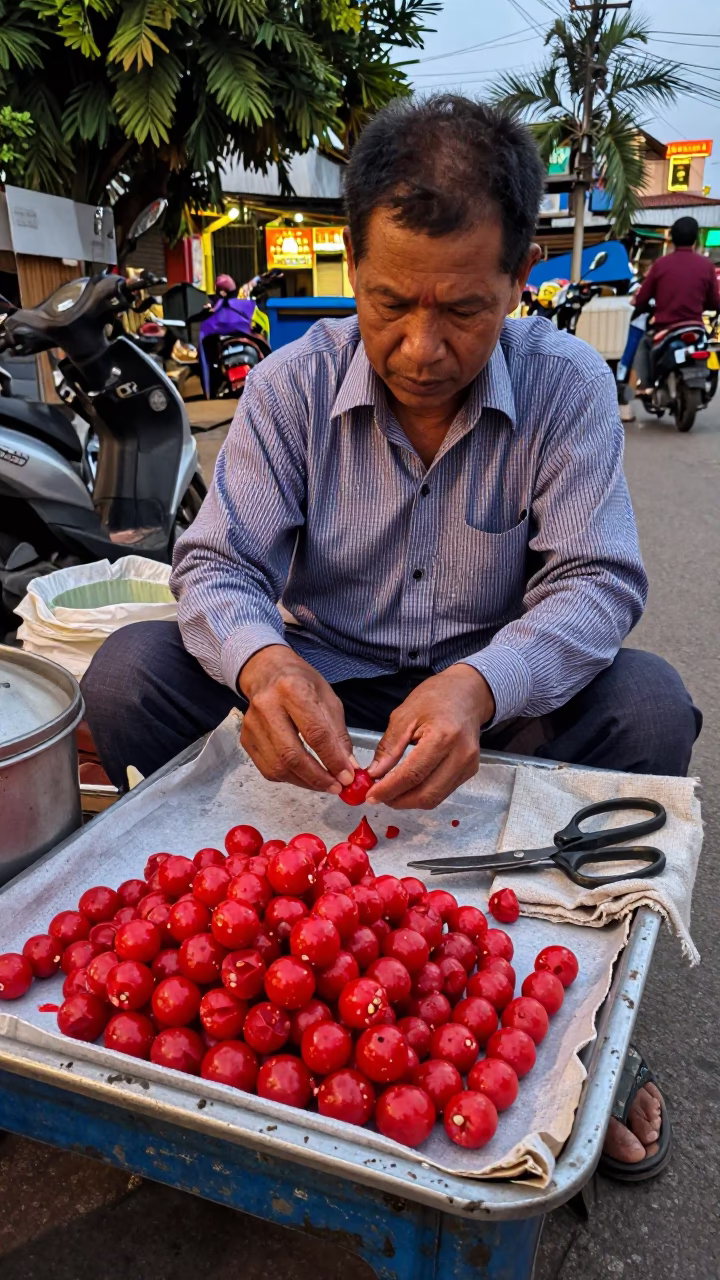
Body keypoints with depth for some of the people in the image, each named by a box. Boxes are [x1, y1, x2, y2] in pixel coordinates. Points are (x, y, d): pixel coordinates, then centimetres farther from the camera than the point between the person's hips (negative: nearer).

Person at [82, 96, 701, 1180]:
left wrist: (478, 685, -38)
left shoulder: (566, 385, -9)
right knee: (131, 670, -20)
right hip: (318, 685, 1)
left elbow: (596, 583, -16)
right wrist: (261, 659, -36)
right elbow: (216, 564, -11)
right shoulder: (293, 385, -7)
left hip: (488, 696, 0)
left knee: (649, 704, -27)